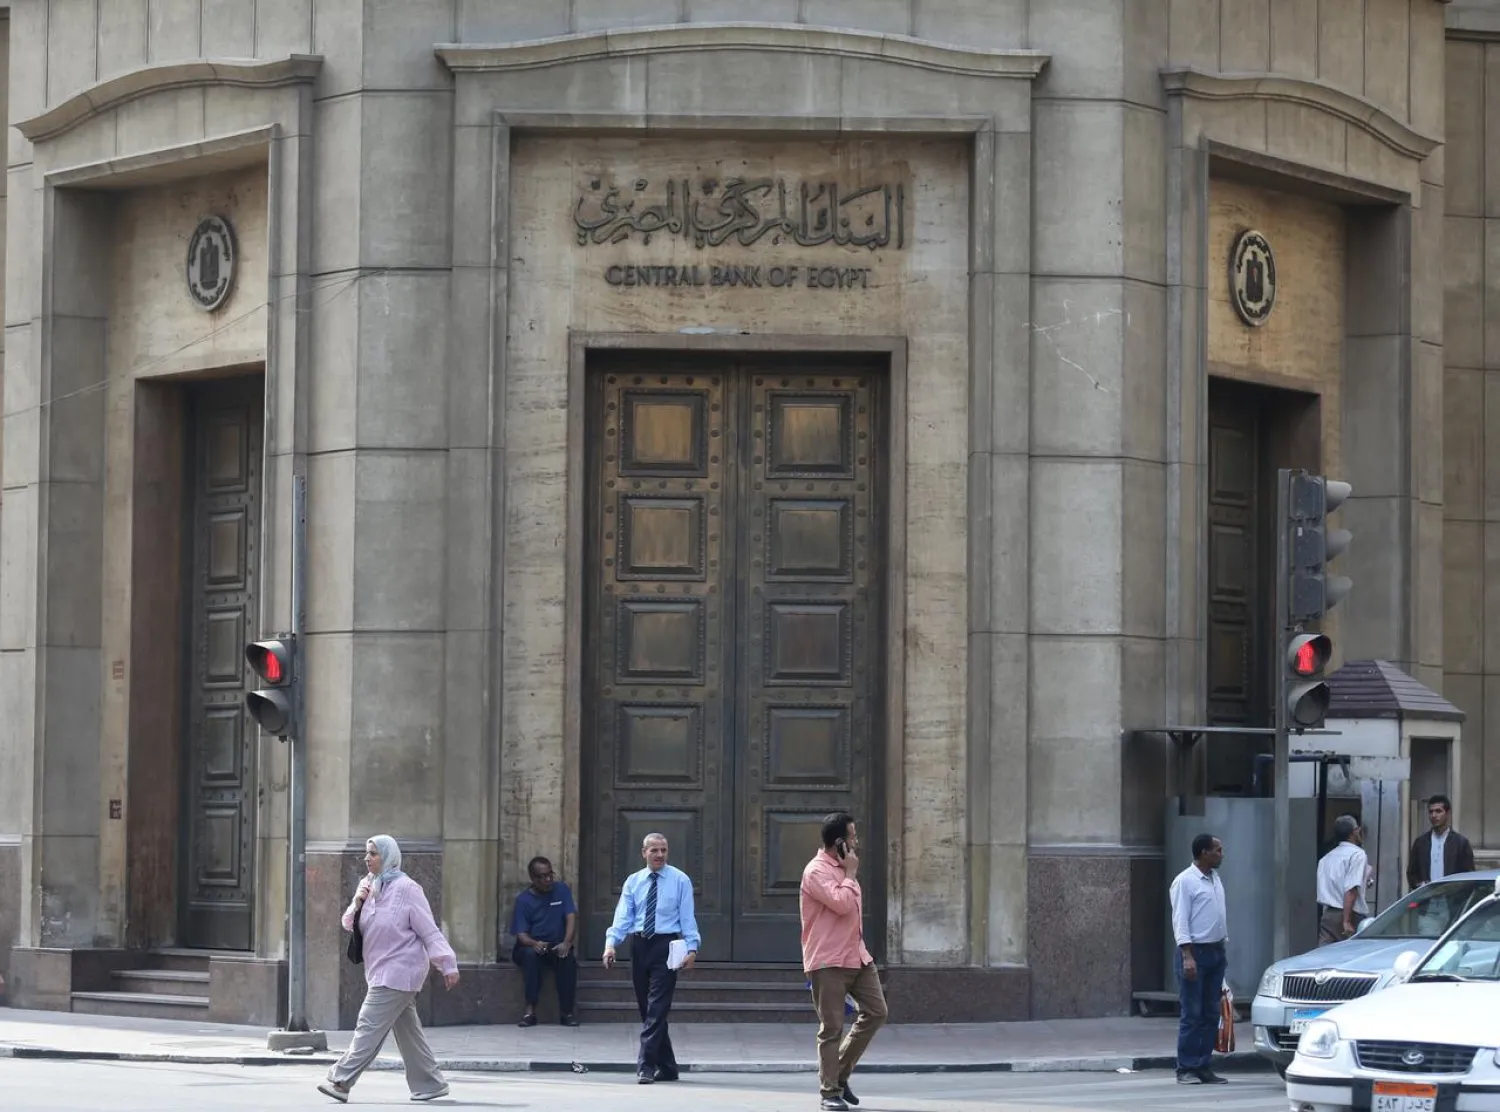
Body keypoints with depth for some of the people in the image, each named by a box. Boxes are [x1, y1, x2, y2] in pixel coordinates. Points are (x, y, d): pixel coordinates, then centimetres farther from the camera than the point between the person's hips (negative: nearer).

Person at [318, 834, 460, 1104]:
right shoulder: (369, 886, 12)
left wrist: (448, 965, -15)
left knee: (369, 1026, -11)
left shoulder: (406, 889, -12)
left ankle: (341, 1080, -11)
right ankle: (430, 1084, 16)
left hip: (398, 971, -8)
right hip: (382, 971, 8)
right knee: (408, 1031, 11)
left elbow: (429, 931, -12)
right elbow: (352, 926, 17)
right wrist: (357, 903, -4)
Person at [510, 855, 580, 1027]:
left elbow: (571, 917, -7)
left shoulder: (561, 890, 2)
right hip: (531, 946, -1)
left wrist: (567, 943, -25)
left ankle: (567, 1013, -26)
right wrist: (534, 944, -32)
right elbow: (521, 934, -9)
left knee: (569, 958, -33)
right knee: (531, 954, -36)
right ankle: (530, 1011, -35)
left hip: (557, 948, 1)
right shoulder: (523, 900, -3)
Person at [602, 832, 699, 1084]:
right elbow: (623, 916, 3)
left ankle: (645, 1067, -15)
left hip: (666, 946, -4)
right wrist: (611, 943, -12)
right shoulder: (633, 882, 11)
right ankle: (666, 1068, 17)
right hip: (639, 946, 4)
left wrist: (692, 948, -12)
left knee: (657, 1009, -12)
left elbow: (687, 918, -1)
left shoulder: (680, 881, 3)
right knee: (647, 1010, 7)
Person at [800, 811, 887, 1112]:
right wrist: (851, 873, -13)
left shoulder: (843, 869, 16)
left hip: (856, 956, 9)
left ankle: (840, 1073, 16)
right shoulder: (817, 871, -14)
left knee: (876, 1011, 4)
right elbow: (842, 903, -26)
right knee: (832, 1028, -4)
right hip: (828, 961, -9)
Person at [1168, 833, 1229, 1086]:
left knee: (1210, 1014, 6)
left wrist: (1222, 948, 17)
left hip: (1215, 951, 8)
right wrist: (1187, 956, -21)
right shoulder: (1185, 881, -10)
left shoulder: (1215, 879, 14)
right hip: (1195, 951, -8)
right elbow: (1180, 921, -14)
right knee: (1192, 1015, -6)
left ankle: (1203, 1067, 10)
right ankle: (1186, 1069, -3)